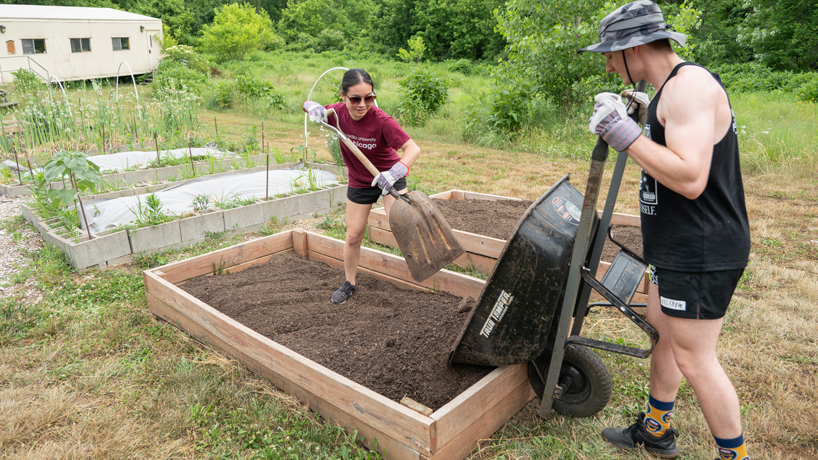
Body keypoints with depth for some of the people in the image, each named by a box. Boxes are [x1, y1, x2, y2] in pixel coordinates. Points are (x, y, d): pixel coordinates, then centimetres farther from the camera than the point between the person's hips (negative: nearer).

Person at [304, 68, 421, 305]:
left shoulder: (381, 120, -29)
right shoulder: (338, 113, -16)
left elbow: (413, 148, -36)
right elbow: (307, 104, 3)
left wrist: (395, 172, -54)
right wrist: (314, 108, -22)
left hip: (390, 178, -3)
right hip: (359, 183, 4)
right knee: (353, 236, 8)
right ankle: (349, 283, 28)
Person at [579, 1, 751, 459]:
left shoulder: (690, 84, -20)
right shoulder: (672, 88, 13)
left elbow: (690, 179, -30)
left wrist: (628, 135, -27)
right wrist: (646, 117, 14)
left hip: (701, 252, -11)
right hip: (682, 247, 11)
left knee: (694, 358, 0)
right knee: (665, 329, 20)